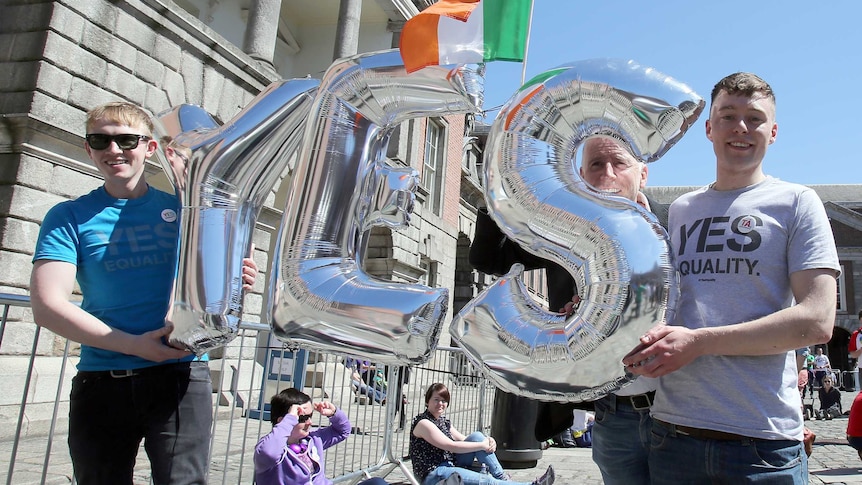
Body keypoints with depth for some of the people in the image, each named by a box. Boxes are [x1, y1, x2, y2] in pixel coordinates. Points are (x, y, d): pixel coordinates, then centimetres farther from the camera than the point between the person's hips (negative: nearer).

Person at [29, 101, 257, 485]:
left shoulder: (182, 209, 8)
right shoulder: (69, 218, 5)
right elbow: (47, 306, -7)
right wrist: (134, 344, -16)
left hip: (181, 375, 0)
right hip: (101, 381, 1)